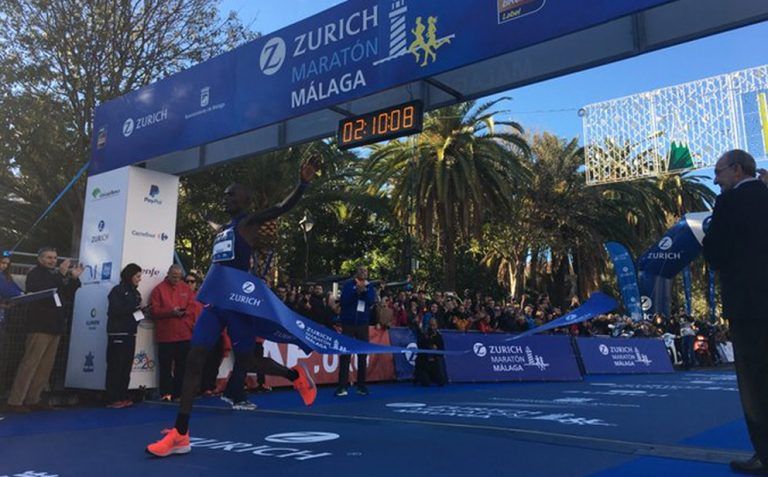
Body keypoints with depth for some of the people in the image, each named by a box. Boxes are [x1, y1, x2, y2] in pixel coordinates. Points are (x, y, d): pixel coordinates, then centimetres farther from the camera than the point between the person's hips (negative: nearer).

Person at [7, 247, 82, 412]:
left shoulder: (55, 275, 17)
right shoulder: (35, 274, -4)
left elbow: (68, 296, 15)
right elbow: (42, 291, -23)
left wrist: (74, 278, 3)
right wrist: (61, 275, -27)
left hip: (55, 325, 7)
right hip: (40, 325, -7)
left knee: (46, 365, 6)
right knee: (30, 363, -7)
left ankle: (32, 399, 12)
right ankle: (15, 401, -2)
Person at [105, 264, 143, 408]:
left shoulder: (135, 292, 16)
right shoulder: (118, 291, -5)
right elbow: (114, 311, -15)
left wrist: (141, 311, -3)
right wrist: (134, 307, -15)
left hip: (130, 333, 7)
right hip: (118, 333, -7)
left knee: (127, 366, 6)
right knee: (116, 366, -7)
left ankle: (122, 397, 10)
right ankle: (112, 399, -3)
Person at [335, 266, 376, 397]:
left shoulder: (370, 286, 5)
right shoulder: (348, 285, -1)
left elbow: (371, 301, -8)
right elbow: (344, 301, -13)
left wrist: (364, 290, -19)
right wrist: (357, 290, -20)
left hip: (363, 324, 2)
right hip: (348, 323, -2)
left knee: (363, 355, 6)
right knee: (345, 354, -3)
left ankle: (361, 385, 14)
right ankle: (343, 386, -1)